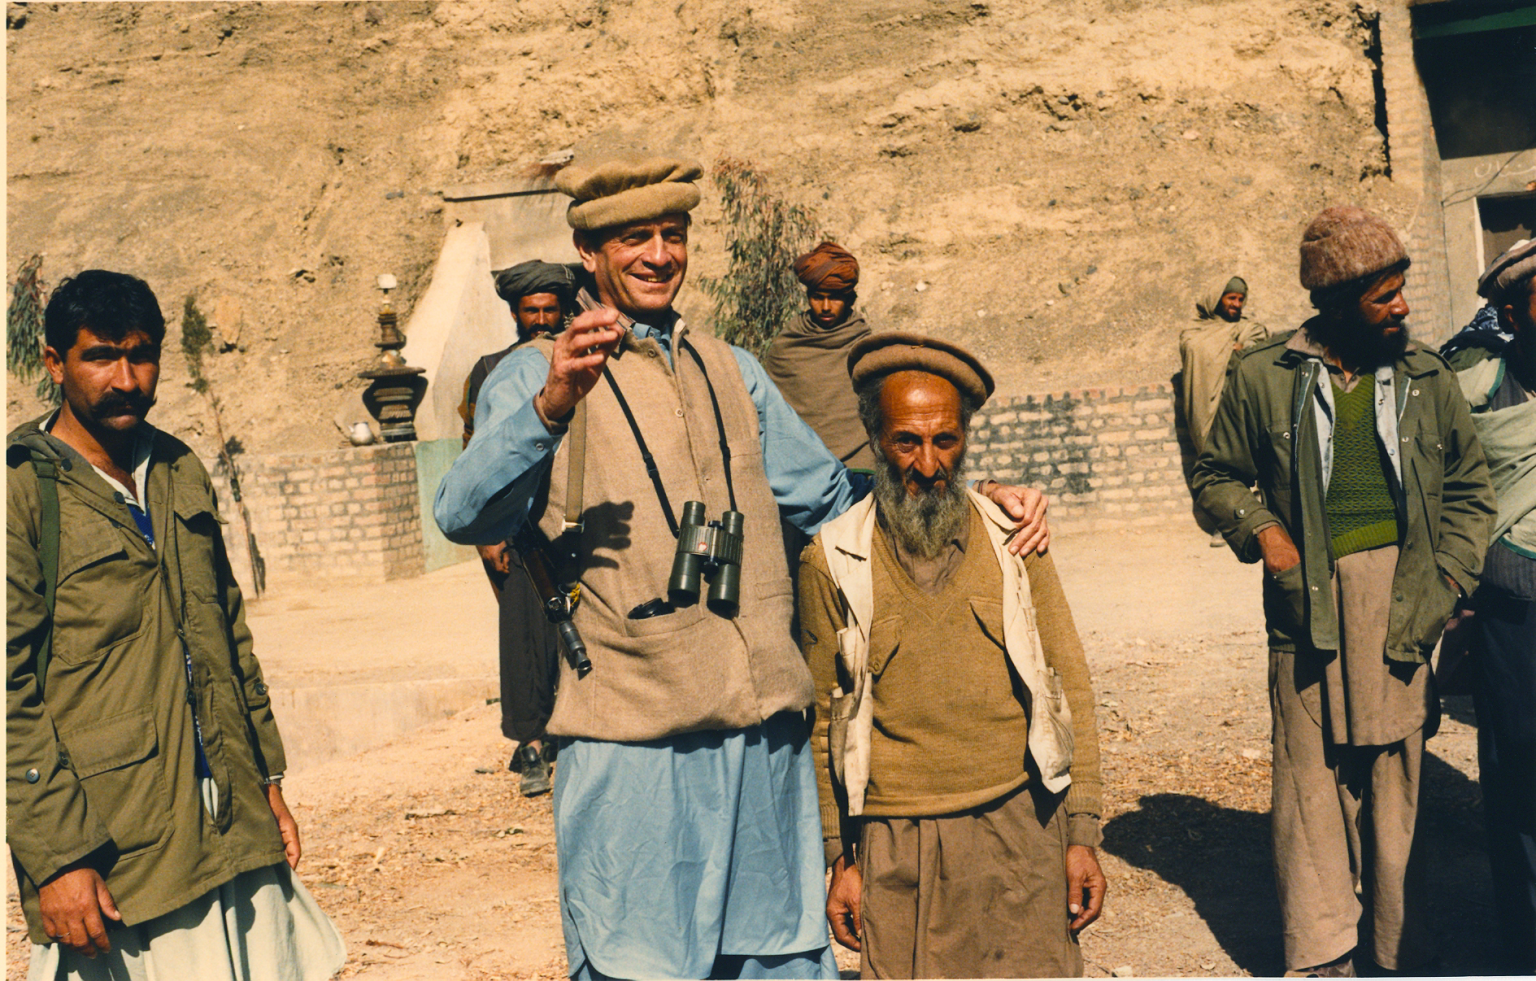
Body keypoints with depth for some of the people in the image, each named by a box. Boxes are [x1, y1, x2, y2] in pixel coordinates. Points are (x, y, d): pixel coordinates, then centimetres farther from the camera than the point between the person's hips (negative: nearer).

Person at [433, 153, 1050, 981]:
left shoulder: (730, 371, 16)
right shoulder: (538, 376, 1)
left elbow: (830, 497, 23)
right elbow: (465, 516, -15)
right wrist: (550, 407, -34)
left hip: (766, 730, 5)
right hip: (634, 740, -4)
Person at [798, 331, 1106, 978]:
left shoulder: (1013, 540, 6)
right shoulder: (832, 560, 1)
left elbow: (1069, 688, 8)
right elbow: (824, 720, 6)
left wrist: (1083, 834, 3)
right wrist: (840, 858, 5)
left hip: (1020, 827, 1)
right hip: (898, 845, -1)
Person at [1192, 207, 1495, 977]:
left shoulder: (1427, 379, 8)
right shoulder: (1264, 376, 2)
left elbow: (1470, 488, 15)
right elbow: (1216, 474, 11)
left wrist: (1445, 578, 3)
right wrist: (1261, 529, -7)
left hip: (1398, 599, 2)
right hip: (1309, 601, -2)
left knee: (1394, 775, 8)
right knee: (1311, 773, 0)